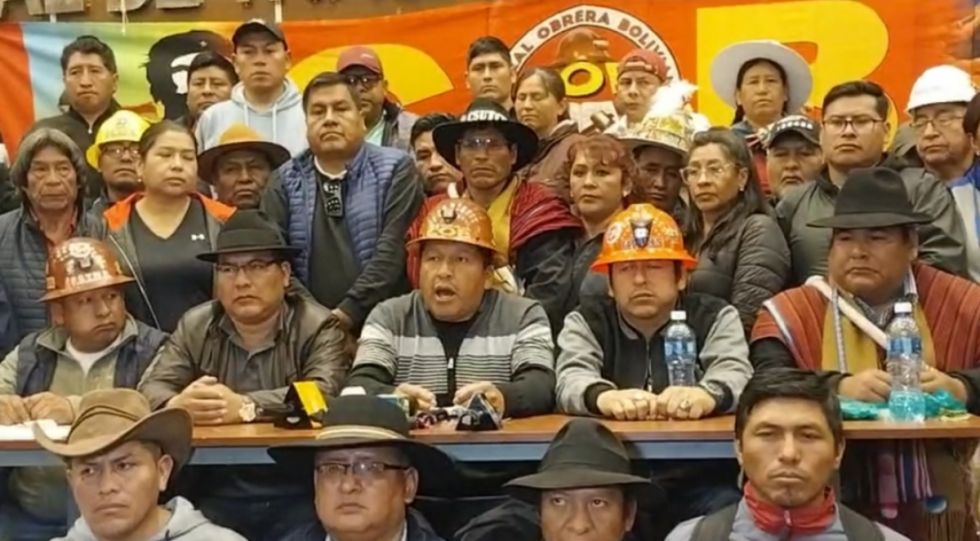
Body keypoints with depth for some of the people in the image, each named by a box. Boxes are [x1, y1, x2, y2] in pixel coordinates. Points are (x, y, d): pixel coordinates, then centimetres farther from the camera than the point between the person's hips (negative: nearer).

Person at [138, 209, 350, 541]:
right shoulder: (194, 327, 11)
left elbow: (323, 394, -16)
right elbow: (152, 390, 0)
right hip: (216, 495, 3)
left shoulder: (318, 327, 0)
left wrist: (246, 407, -27)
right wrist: (176, 406, -23)